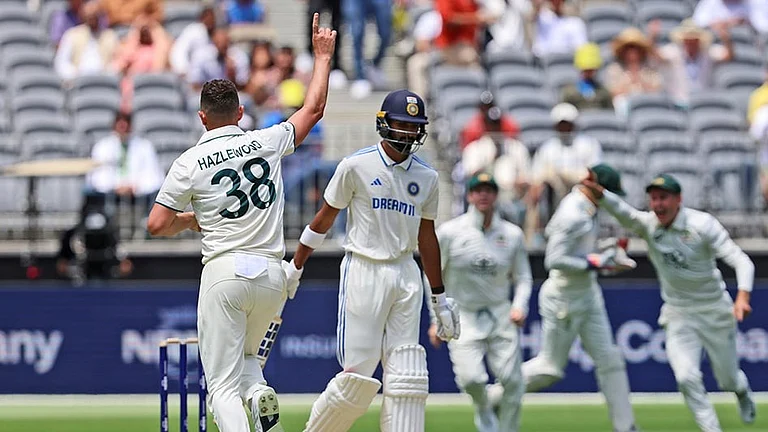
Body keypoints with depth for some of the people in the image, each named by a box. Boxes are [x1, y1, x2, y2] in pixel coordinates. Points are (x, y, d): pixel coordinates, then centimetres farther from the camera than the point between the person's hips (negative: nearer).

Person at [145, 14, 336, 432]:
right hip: (272, 273, 4)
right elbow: (314, 108, 20)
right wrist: (323, 55, 33)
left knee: (223, 384, -2)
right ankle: (260, 394, -6)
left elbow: (156, 225, -4)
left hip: (225, 272, -3)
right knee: (243, 354, 27)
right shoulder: (267, 142, 5)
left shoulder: (190, 162, -2)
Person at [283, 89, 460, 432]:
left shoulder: (426, 177, 10)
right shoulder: (357, 166, -4)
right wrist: (294, 268, 5)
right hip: (364, 272, -4)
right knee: (359, 375, -8)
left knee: (407, 377, -2)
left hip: (406, 275, 4)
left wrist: (440, 297, 18)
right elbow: (324, 218, 3)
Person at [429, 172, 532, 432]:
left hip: (500, 314, 2)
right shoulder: (449, 232, -4)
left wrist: (520, 306, -8)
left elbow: (523, 277, 10)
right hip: (462, 316, -2)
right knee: (471, 377, -19)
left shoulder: (513, 234, 3)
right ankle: (483, 411, 15)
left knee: (512, 381, -7)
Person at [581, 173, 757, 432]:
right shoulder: (648, 224, -10)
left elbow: (741, 260, -24)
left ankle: (742, 390, 49)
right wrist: (600, 194, -54)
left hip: (715, 311, -2)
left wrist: (742, 297, -42)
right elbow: (623, 212, -31)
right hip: (678, 315, 2)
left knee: (728, 380, 12)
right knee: (687, 378, -15)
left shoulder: (702, 224, -18)